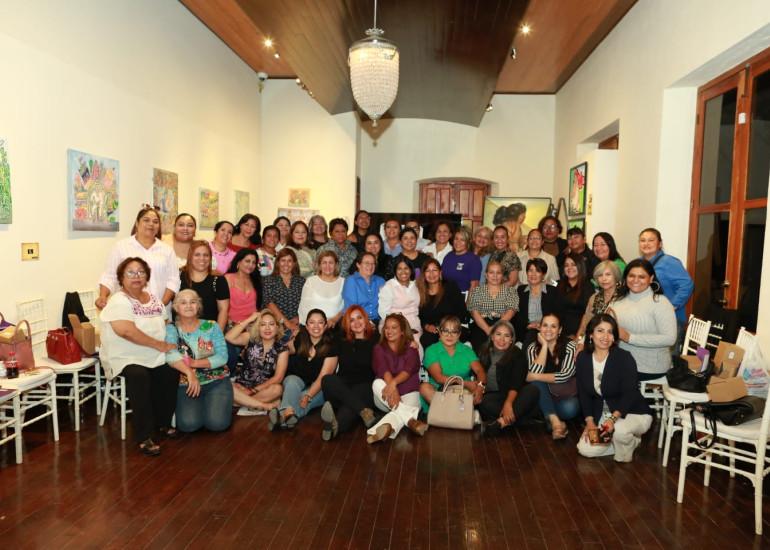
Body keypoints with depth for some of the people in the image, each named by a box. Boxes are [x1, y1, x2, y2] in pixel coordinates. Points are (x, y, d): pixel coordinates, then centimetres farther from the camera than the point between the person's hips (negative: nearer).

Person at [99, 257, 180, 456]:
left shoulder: (153, 299, 10)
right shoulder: (118, 301, -13)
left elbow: (164, 326, 14)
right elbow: (126, 330, -28)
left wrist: (170, 347, -7)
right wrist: (161, 345, -23)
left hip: (154, 358, 7)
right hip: (124, 358, -6)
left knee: (172, 372, -17)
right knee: (139, 375, -34)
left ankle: (162, 422, 7)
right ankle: (143, 437, -23)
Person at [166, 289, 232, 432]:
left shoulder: (211, 327, 3)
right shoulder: (171, 329, 1)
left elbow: (222, 357, -7)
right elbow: (170, 354, -19)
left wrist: (195, 363, -18)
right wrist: (189, 372, -31)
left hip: (217, 381, 0)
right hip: (186, 384, 0)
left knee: (217, 423, -20)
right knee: (188, 424, -21)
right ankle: (198, 406, 12)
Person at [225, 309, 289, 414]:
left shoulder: (282, 349, -5)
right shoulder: (251, 339, -2)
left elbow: (278, 378, -10)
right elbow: (229, 338, -21)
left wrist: (254, 390, -18)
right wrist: (249, 319, -19)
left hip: (265, 388, 0)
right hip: (243, 385, 1)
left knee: (277, 389, -33)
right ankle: (265, 405, -25)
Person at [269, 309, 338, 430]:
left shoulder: (330, 347, -9)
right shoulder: (299, 340, 0)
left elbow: (323, 377, -17)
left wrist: (308, 396, -30)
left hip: (318, 389, -1)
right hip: (295, 380, 1)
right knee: (292, 380, -34)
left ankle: (282, 416, -58)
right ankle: (288, 413, -60)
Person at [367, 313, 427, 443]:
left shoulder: (410, 348, 9)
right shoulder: (379, 348, 11)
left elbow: (409, 370, -10)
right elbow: (383, 369, -10)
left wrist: (393, 383, -31)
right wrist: (392, 388, -30)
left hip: (408, 393, -1)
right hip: (385, 399, 1)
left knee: (411, 402, -35)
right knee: (377, 383, -31)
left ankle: (382, 430, -65)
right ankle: (411, 420, -44)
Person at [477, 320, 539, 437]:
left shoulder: (518, 355, 1)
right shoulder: (483, 352, 10)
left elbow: (516, 383, -12)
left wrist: (508, 403, -29)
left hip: (511, 396, 0)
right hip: (490, 395, 0)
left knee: (533, 389, -31)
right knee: (483, 402, -35)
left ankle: (501, 423, -40)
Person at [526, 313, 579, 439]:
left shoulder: (569, 346, -11)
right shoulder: (533, 348, -4)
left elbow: (565, 375, -24)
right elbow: (534, 373, -22)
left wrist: (536, 376, -23)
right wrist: (544, 346, -19)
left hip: (566, 395, -2)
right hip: (544, 397, 2)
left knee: (569, 408, -35)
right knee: (537, 383, -29)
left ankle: (550, 418, -5)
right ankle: (556, 422, -34)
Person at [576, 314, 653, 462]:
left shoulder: (624, 358, -18)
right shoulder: (583, 358, -4)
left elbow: (630, 394, -22)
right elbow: (583, 393, 0)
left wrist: (613, 418, -35)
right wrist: (590, 422, -9)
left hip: (633, 413, -5)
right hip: (600, 415, 5)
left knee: (619, 430, -37)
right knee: (585, 449, -11)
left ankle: (625, 455, 0)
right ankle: (627, 440, 14)